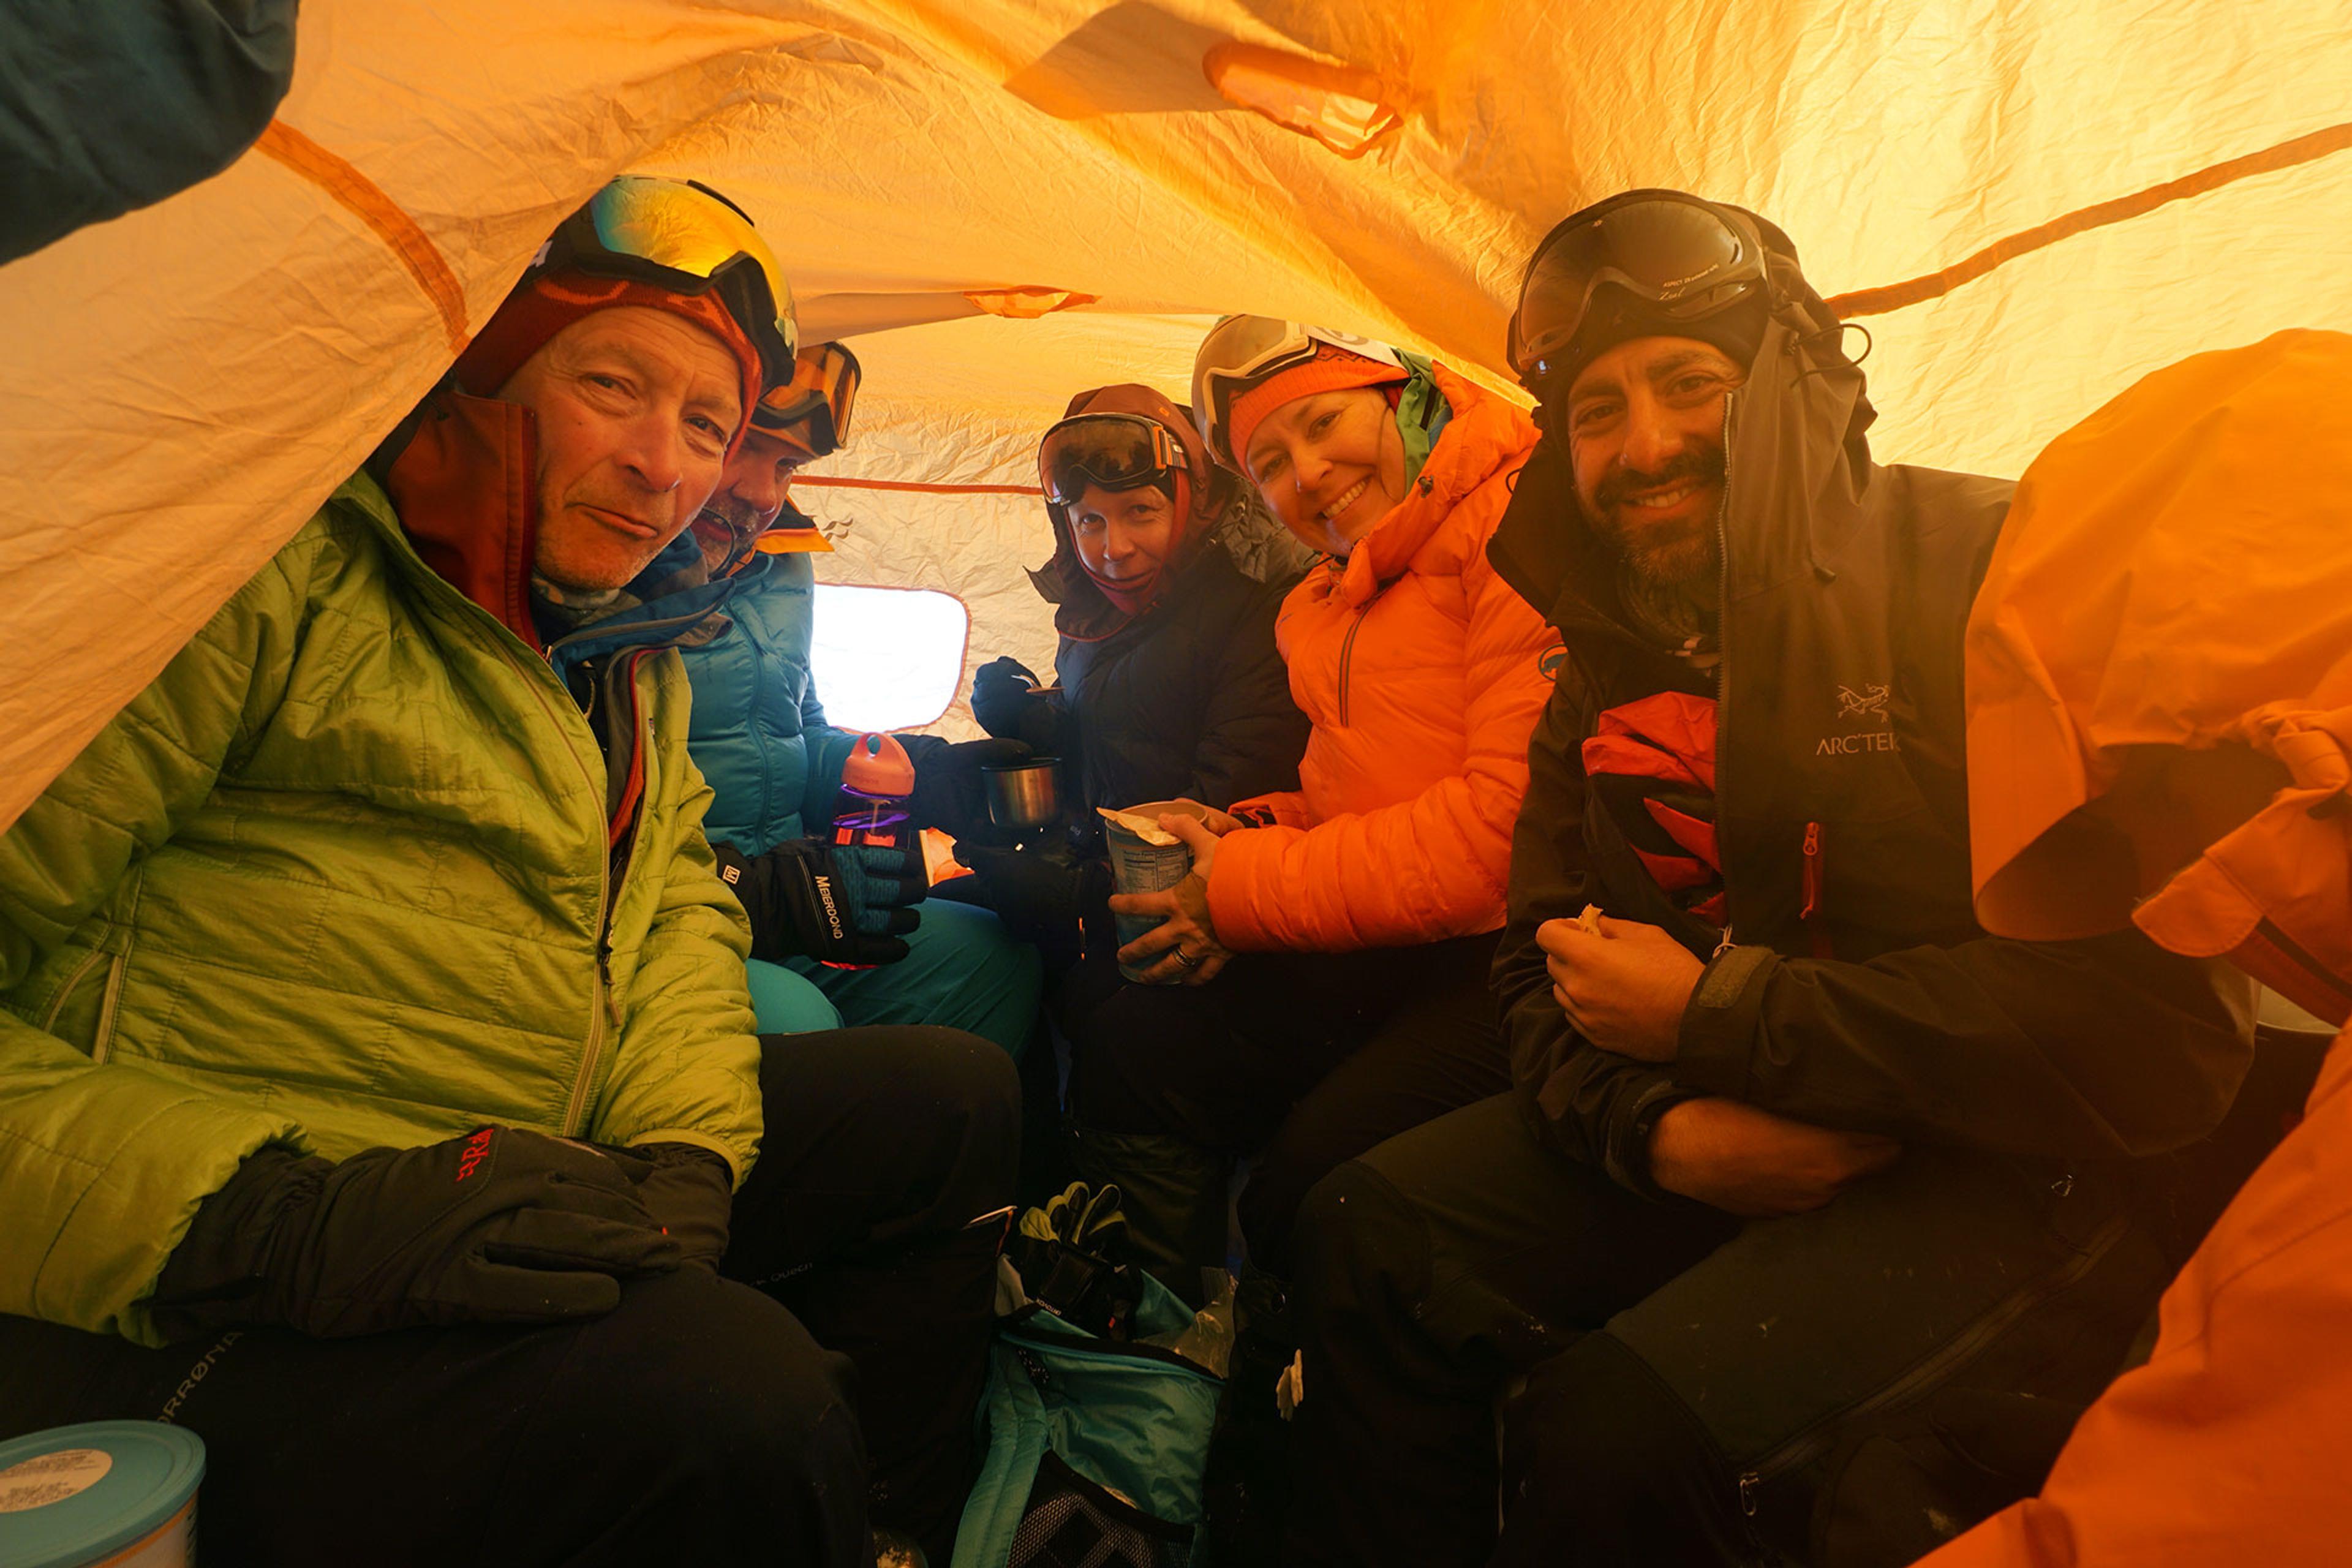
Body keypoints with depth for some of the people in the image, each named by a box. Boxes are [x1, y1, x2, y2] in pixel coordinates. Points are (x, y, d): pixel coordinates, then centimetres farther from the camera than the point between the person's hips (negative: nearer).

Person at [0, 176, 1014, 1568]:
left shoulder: (640, 661, 15)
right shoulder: (280, 580, -10)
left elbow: (683, 902, 13)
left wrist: (684, 1145, -5)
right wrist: (273, 1219, -26)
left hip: (533, 1178, 8)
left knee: (950, 1096, 7)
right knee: (734, 1400, -33)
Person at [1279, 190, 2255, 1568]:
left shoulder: (1993, 567, -14)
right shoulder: (1614, 662, 5)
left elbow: (2152, 1010, -21)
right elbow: (1544, 971, 8)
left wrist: (1714, 1015, -19)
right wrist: (1656, 1125, -14)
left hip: (2025, 1176, -6)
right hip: (1721, 1146, 6)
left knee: (1620, 1426, -27)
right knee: (1374, 1233, -4)